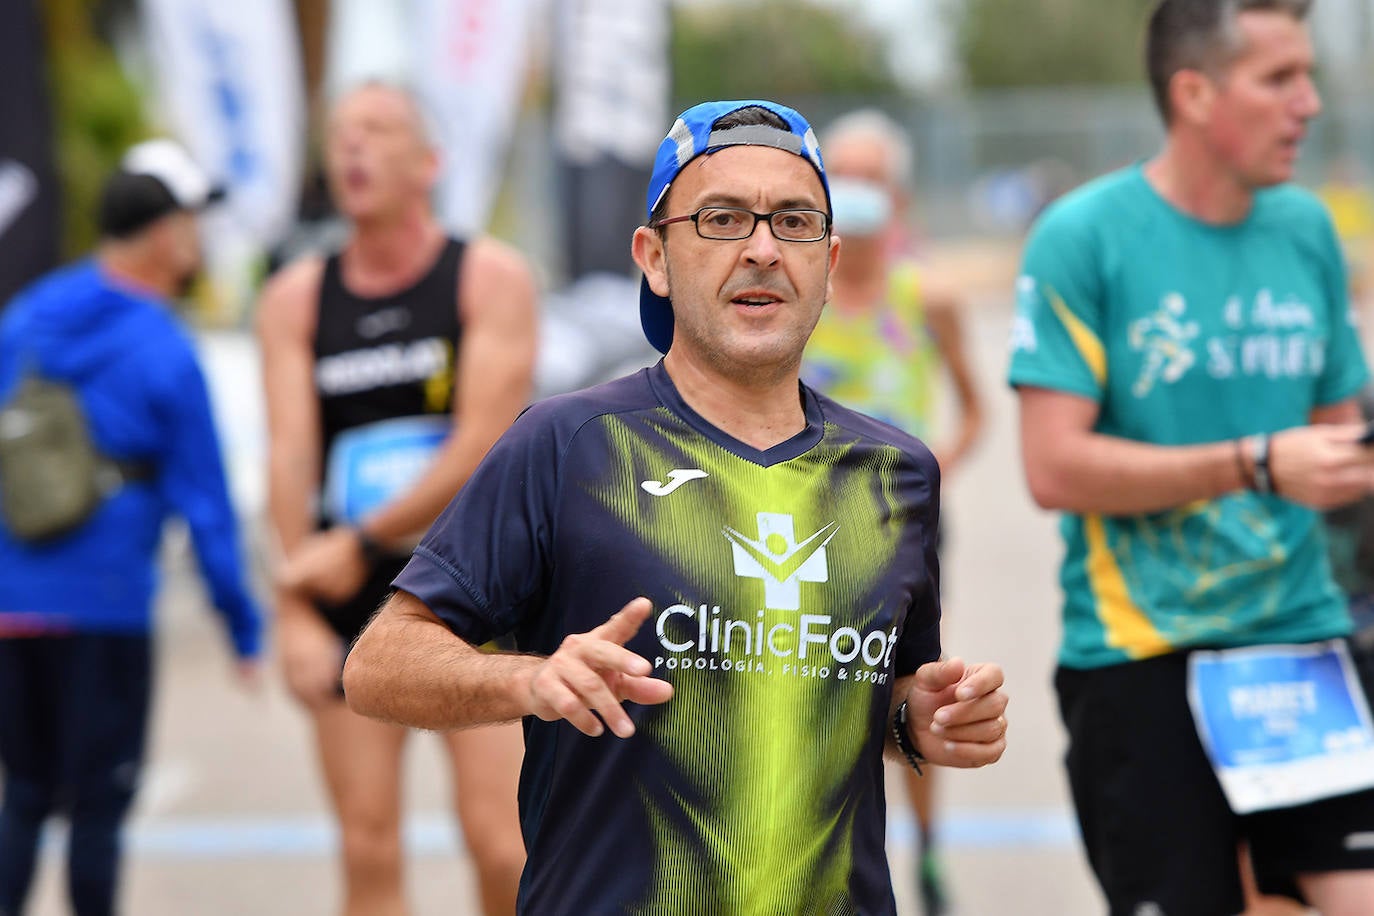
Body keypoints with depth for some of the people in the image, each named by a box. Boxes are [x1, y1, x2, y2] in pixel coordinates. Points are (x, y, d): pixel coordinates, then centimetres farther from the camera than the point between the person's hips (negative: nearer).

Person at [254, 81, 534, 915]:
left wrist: (362, 542, -15)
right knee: (368, 847, 0)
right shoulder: (296, 299, 6)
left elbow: (484, 445, -12)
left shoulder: (491, 278, -2)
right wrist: (296, 612, -17)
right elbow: (290, 454, -5)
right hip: (350, 601, 3)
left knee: (502, 843, -9)